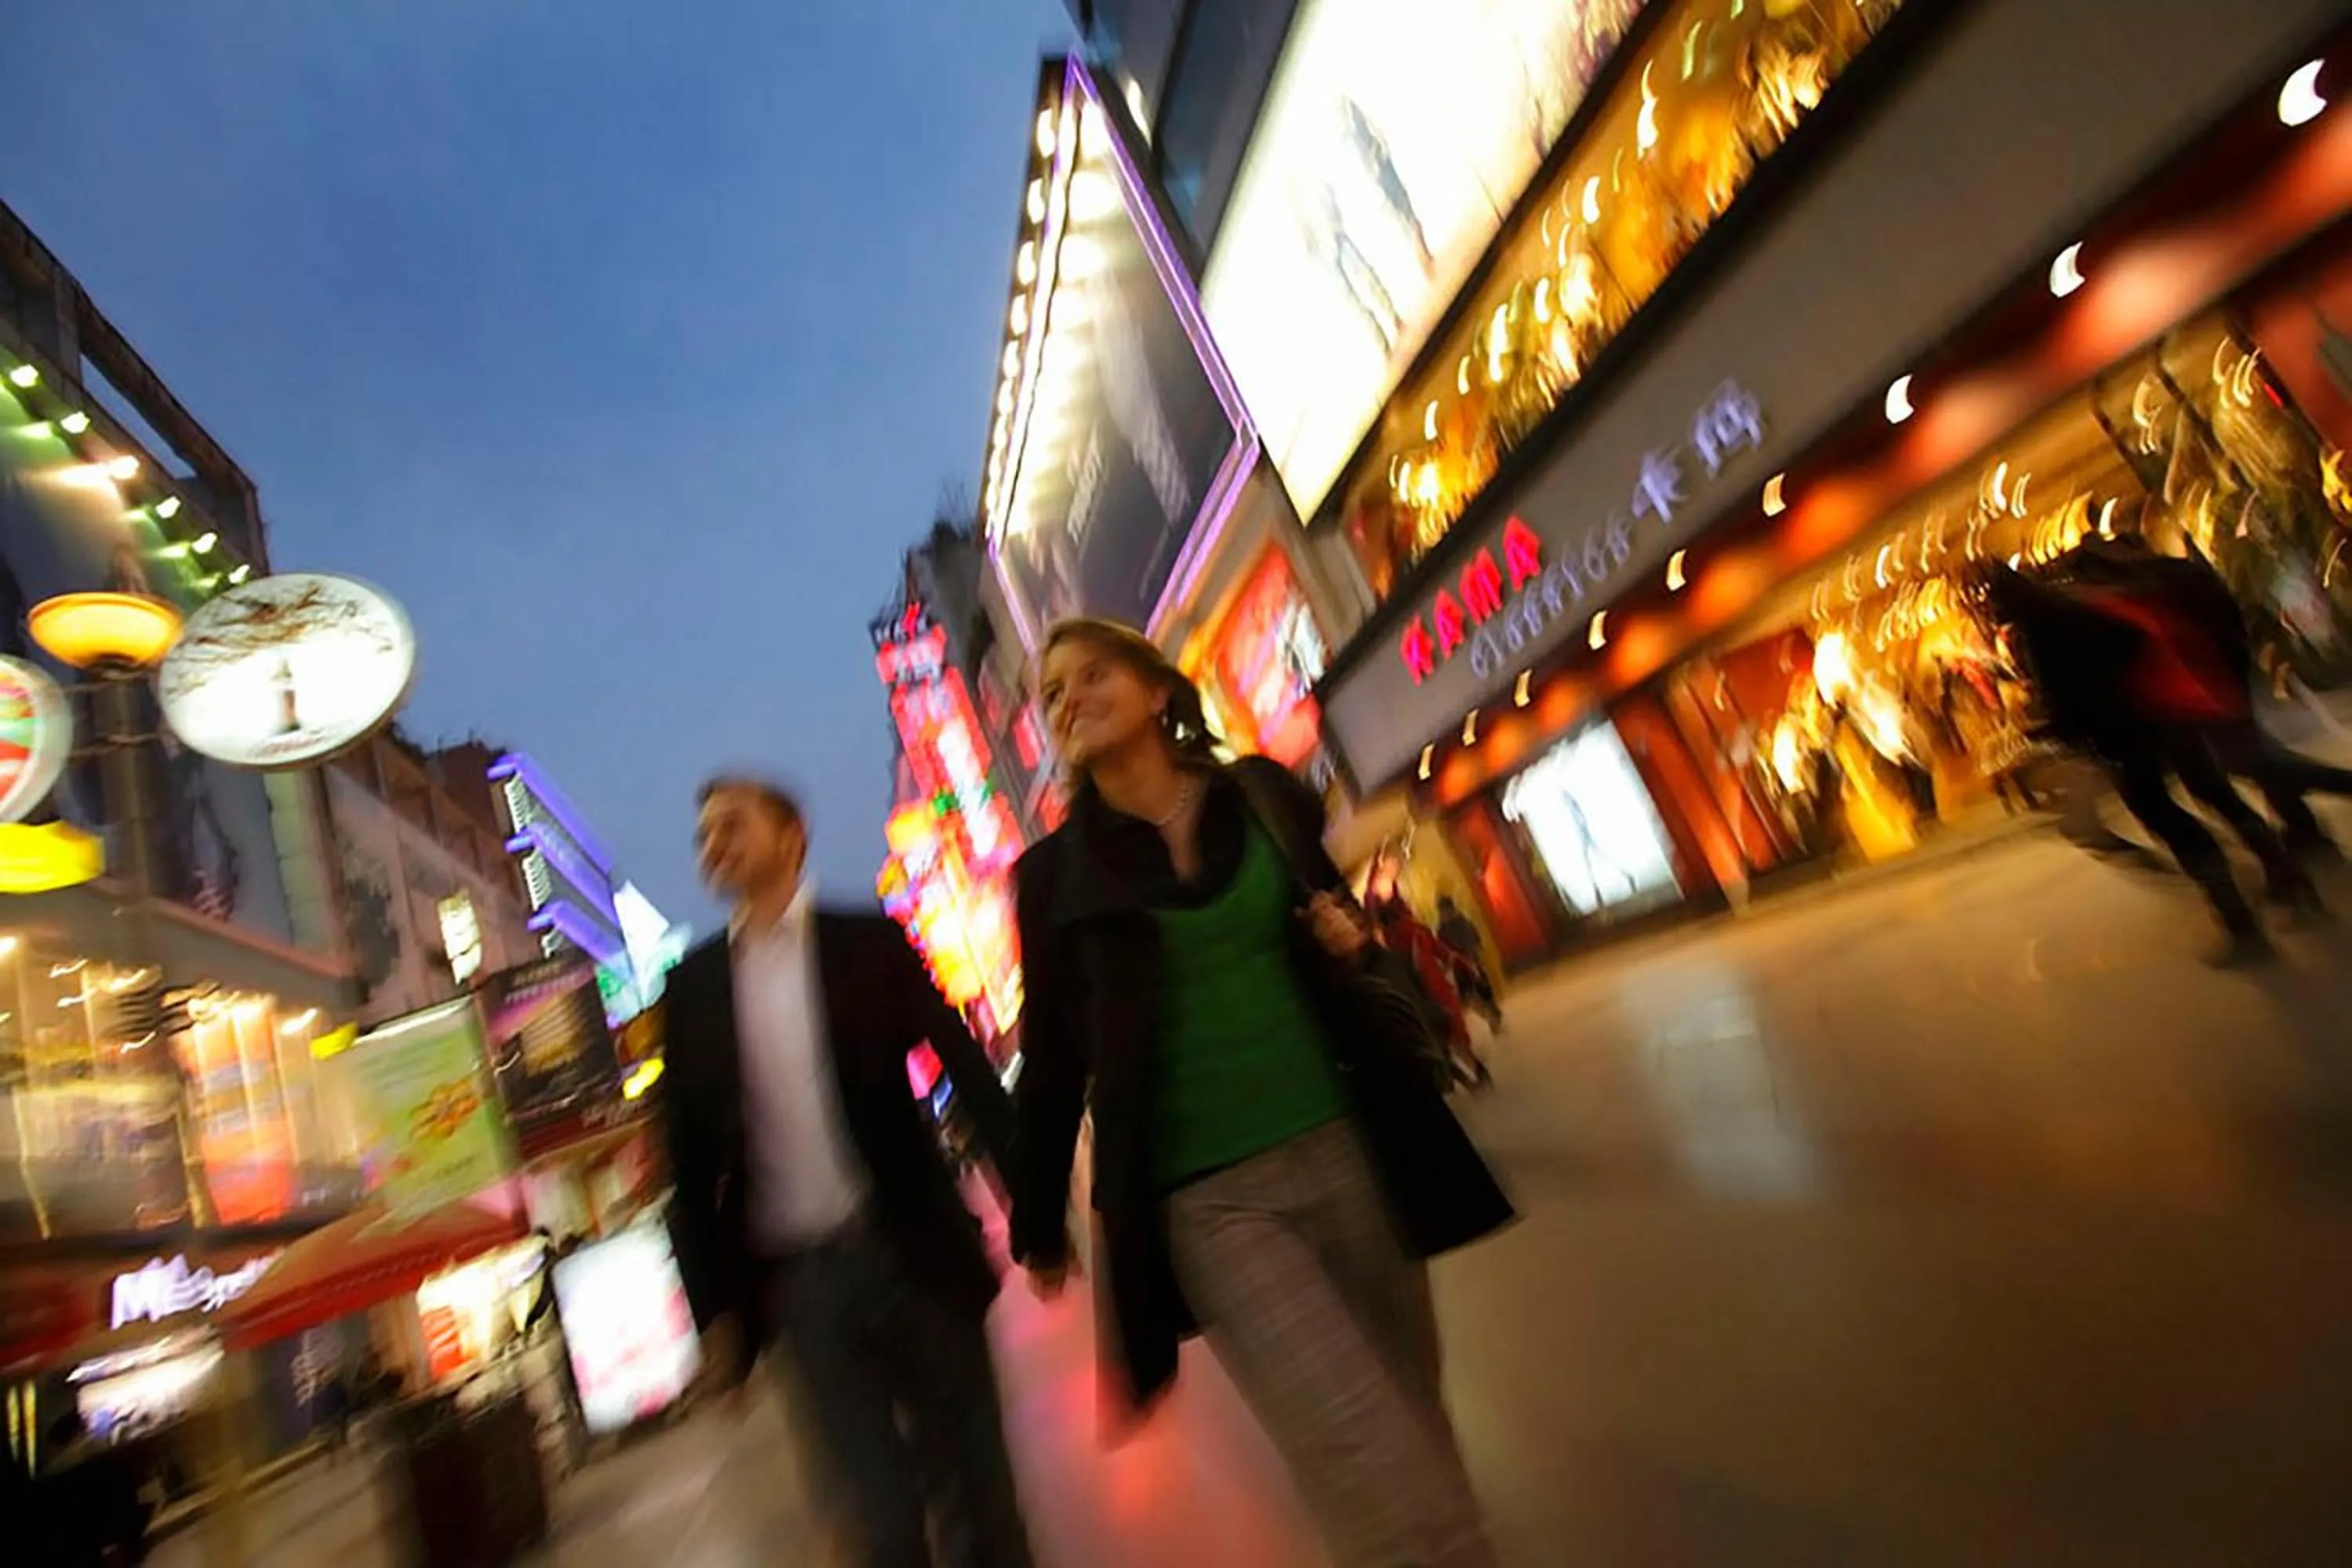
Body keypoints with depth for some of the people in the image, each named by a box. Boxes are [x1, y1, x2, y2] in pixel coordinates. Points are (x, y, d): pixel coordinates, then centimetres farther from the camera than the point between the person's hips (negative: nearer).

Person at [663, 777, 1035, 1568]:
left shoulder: (871, 943, -1)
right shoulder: (691, 985, 5)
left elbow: (968, 1069, -2)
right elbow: (689, 1155, 8)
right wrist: (711, 1303, 6)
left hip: (911, 1252, -1)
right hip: (797, 1281, 2)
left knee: (974, 1483, 12)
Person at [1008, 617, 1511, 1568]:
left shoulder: (1264, 793, 4)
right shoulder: (1053, 875, 0)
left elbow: (1342, 913, 17)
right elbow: (1053, 1056, 6)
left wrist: (1355, 939, -6)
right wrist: (1040, 1221, 13)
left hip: (1345, 1149, 3)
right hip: (1206, 1200, -2)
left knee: (1416, 1428, 16)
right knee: (1374, 1472, -8)